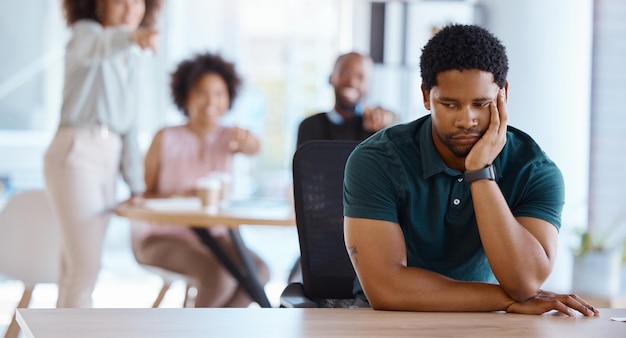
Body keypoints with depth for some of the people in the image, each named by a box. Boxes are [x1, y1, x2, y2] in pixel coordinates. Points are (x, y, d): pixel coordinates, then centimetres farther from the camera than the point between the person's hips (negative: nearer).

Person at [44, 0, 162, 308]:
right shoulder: (85, 32, -2)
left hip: (107, 159, 7)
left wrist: (137, 185, 14)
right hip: (75, 154, -7)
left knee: (78, 269, 8)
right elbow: (98, 46, -29)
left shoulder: (131, 60, 20)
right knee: (85, 269, -13)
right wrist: (131, 36, -51)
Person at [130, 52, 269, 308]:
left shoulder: (227, 138, 3)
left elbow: (253, 149, -21)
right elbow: (142, 195, -4)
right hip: (162, 237, -4)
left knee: (258, 271, -24)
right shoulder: (165, 139, -5)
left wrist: (246, 140, -45)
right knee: (218, 275, -31)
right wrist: (179, 196, -22)